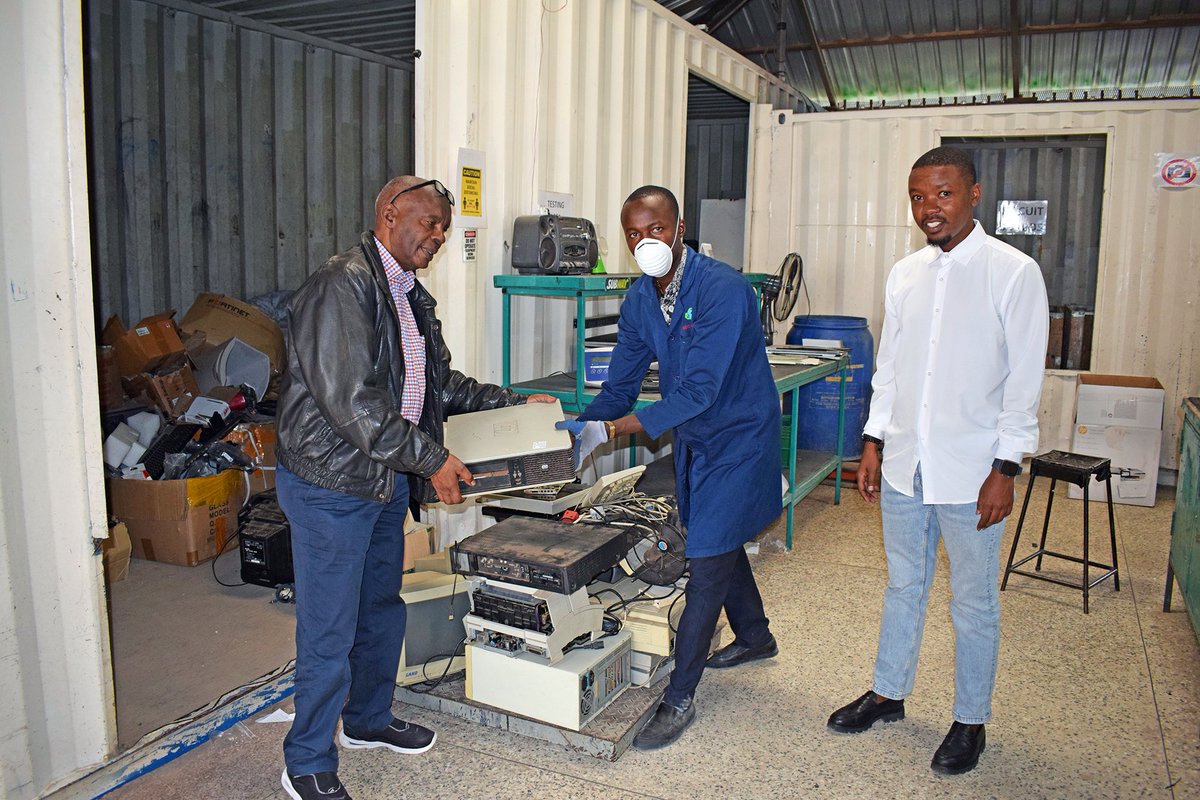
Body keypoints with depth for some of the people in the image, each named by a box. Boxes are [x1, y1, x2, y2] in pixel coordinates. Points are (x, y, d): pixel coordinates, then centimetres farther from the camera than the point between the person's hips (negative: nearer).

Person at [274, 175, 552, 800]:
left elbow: (439, 385, 21)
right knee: (329, 631, 1)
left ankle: (368, 719, 42)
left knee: (381, 609, 21)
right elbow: (350, 401, -25)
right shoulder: (342, 285, -18)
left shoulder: (411, 296, 13)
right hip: (331, 483, -9)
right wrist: (431, 459, -22)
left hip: (388, 479, 9)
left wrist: (513, 402, 16)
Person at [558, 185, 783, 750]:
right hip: (691, 438, 8)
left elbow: (698, 390, -34)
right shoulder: (638, 300, -4)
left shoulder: (722, 289, -28)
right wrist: (577, 434, -12)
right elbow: (620, 384, 3)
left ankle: (679, 697, 3)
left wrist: (609, 431, -37)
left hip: (738, 437, -8)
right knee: (718, 541, 22)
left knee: (708, 560, -8)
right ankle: (755, 637, 47)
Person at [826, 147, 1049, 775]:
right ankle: (888, 693, 36)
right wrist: (874, 443, 9)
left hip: (970, 470, -5)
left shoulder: (1013, 273, -10)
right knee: (903, 587, 19)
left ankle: (970, 721, 29)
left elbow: (1024, 380, -10)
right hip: (905, 465, 5)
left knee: (973, 604, 10)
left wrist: (1004, 470, -13)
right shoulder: (905, 274, 6)